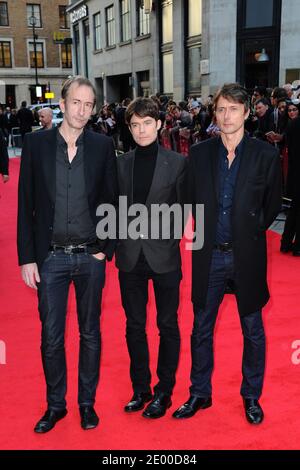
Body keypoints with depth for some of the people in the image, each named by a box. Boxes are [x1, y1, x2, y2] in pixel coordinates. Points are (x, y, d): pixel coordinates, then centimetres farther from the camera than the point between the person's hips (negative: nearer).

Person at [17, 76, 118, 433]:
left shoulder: (102, 146, 0)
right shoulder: (36, 143, -1)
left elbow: (112, 201, 4)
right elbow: (25, 205, -1)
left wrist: (106, 249, -4)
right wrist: (27, 257, -4)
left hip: (90, 257, 1)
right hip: (50, 257, 0)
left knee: (90, 333, 13)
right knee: (51, 337, 9)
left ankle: (87, 402, 32)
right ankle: (55, 404, 30)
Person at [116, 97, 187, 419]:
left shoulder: (177, 162, -2)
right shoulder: (120, 164, 5)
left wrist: (169, 239, -6)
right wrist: (119, 241, -1)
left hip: (164, 255, -3)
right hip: (130, 257, 3)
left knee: (167, 325, 8)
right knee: (134, 326, 12)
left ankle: (164, 391, 24)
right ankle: (140, 388, 29)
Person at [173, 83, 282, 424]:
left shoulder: (266, 155, -5)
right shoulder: (199, 154, 0)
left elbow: (272, 205, 5)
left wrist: (249, 231, 6)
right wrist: (208, 230, 6)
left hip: (247, 256, -1)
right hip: (209, 256, 2)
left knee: (253, 332, 12)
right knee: (201, 330, 12)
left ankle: (251, 396, 32)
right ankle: (200, 393, 31)